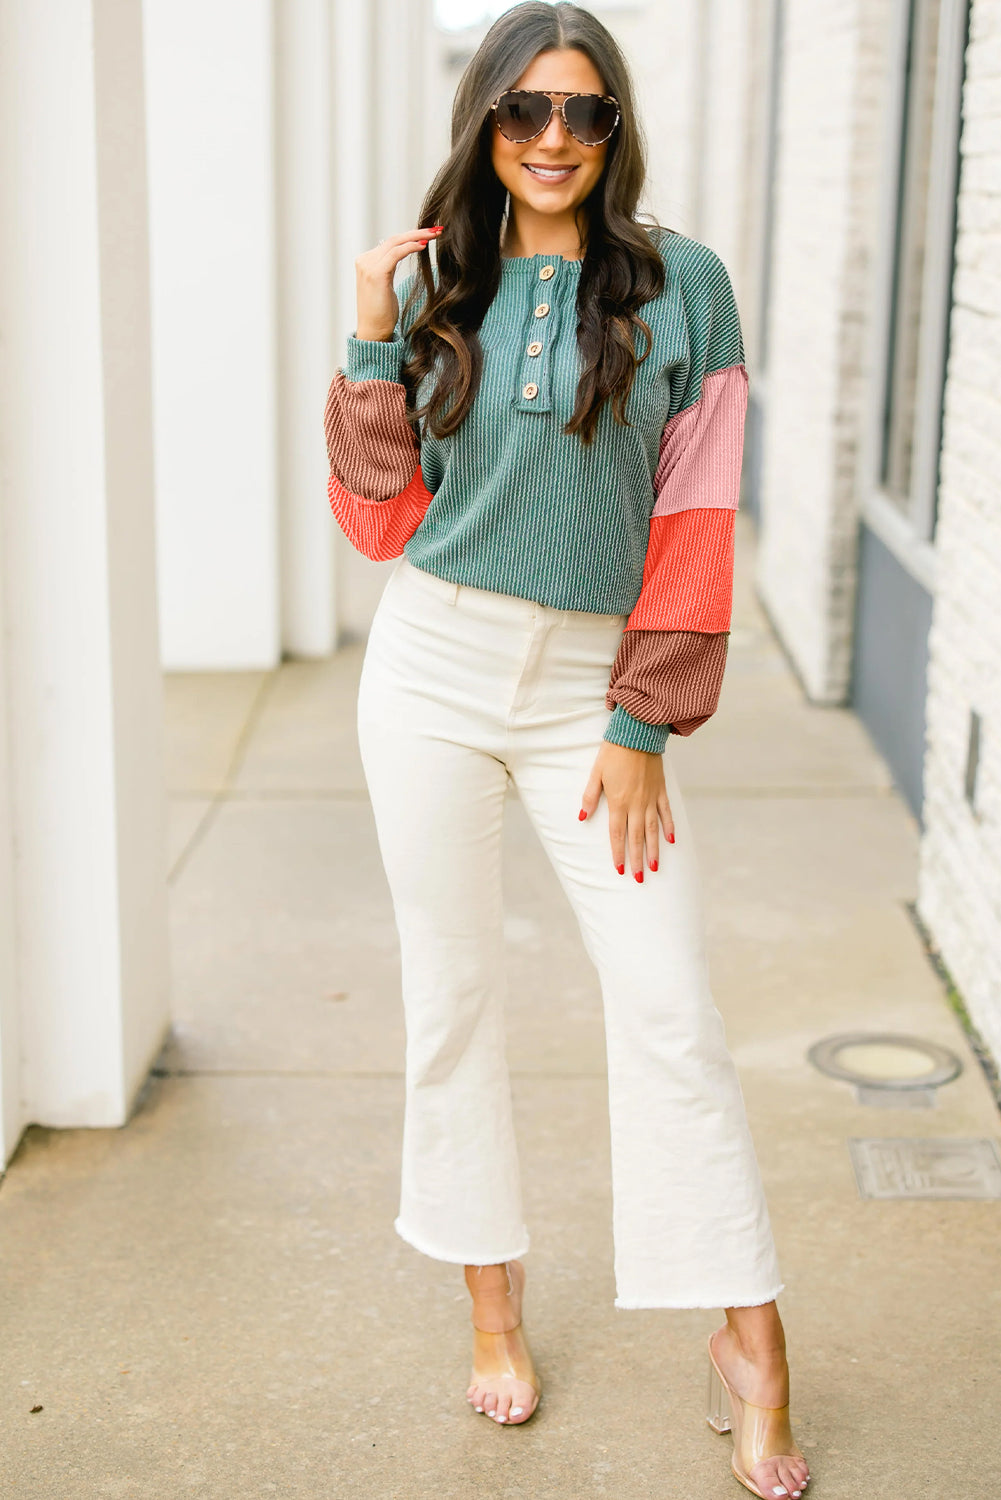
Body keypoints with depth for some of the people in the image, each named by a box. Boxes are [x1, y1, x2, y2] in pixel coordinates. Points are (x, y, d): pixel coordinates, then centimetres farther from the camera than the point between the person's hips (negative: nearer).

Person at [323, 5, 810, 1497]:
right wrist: (375, 346, -6)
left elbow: (695, 519, -3)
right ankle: (493, 1301, 27)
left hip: (594, 682, -2)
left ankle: (750, 1344, 10)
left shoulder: (682, 283, -2)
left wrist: (644, 727, -8)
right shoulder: (436, 285, 5)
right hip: (434, 666, 2)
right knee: (452, 991, 9)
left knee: (670, 1008, -3)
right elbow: (379, 519, 5)